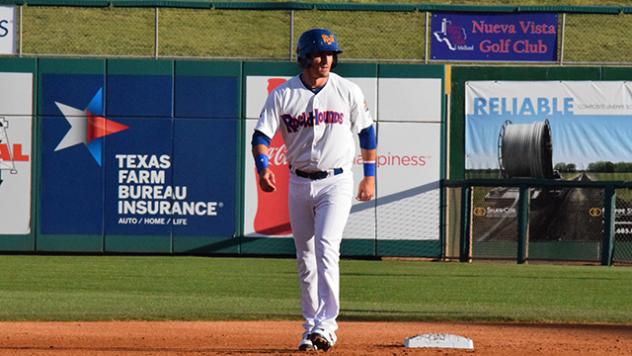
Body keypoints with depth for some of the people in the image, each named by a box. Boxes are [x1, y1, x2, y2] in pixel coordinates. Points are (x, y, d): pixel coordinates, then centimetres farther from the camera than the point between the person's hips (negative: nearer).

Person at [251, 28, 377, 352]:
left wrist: (369, 176, 7)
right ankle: (311, 328, 16)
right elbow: (261, 135, -8)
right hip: (299, 183, 3)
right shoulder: (282, 95, -2)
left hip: (336, 181, -3)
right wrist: (263, 167, -27)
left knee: (326, 247, -18)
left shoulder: (348, 92, -2)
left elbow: (366, 131, 8)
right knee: (305, 258, 8)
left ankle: (326, 324, -20)